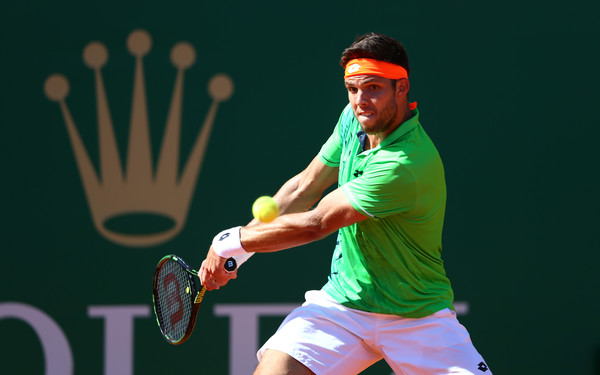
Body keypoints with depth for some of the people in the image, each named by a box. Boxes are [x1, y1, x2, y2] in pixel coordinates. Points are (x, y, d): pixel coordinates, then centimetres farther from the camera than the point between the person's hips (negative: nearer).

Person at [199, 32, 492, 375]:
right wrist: (225, 254, 1)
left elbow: (314, 224, -21)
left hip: (419, 318, -5)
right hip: (343, 303, 5)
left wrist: (231, 241, -9)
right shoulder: (353, 118, -3)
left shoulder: (406, 164, -28)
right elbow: (303, 190, 8)